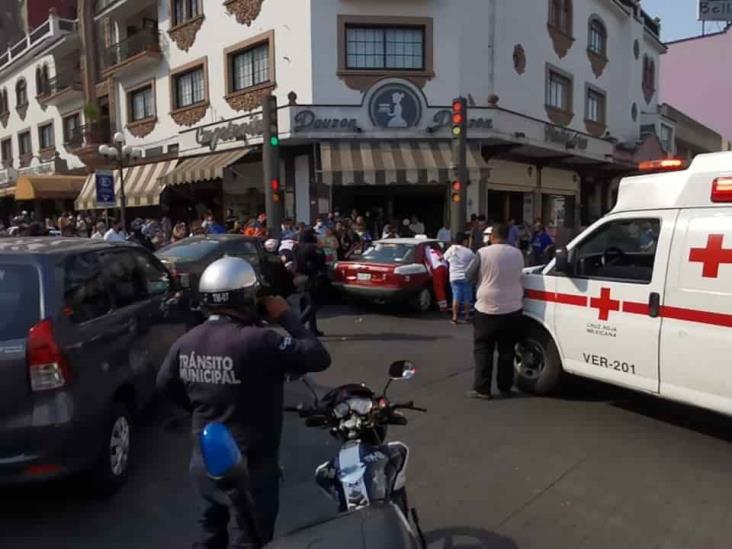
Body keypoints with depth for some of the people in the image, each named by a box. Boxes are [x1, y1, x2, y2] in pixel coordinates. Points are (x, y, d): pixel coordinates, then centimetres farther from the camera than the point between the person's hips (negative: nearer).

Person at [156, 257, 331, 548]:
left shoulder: (186, 343, -5)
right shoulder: (257, 340, -28)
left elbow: (165, 383, 11)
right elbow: (319, 358, -23)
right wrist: (285, 316, -13)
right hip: (248, 467, -6)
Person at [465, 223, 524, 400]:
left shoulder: (483, 253, -10)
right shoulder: (517, 254, 3)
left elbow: (469, 276, -1)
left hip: (488, 309, -4)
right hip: (512, 310, 4)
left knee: (483, 350, 5)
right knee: (507, 351, 12)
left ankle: (482, 389, 5)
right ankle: (505, 388, 19)